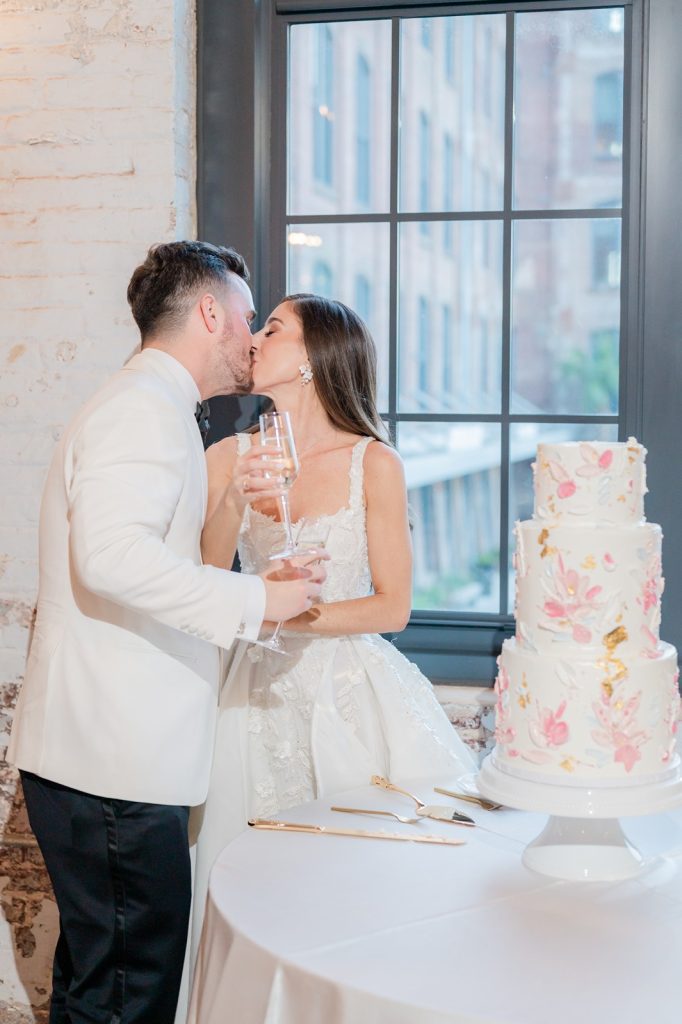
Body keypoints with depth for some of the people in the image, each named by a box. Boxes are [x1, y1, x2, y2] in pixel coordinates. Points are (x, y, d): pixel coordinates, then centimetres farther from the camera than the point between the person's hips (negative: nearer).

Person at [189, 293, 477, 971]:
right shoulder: (229, 459, 1)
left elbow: (392, 607, -7)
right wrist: (233, 503, -16)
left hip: (355, 695, -2)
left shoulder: (374, 463, -6)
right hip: (261, 697, 2)